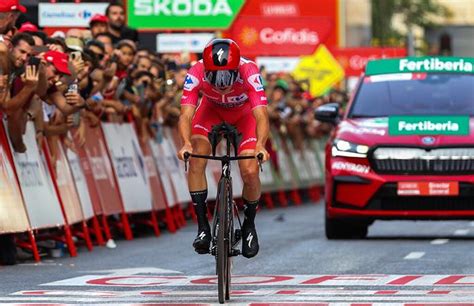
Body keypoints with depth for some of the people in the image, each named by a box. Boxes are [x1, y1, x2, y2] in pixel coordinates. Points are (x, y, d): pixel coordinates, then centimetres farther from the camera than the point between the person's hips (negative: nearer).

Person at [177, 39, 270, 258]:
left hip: (245, 112, -1)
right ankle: (202, 226, -14)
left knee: (250, 172, -17)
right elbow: (186, 115, -41)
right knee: (196, 159, -23)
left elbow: (261, 115, -46)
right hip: (212, 109, 1)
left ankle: (249, 226, 9)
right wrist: (186, 143, -60)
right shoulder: (196, 73, -35)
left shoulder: (249, 72, -38)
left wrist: (260, 145, -64)